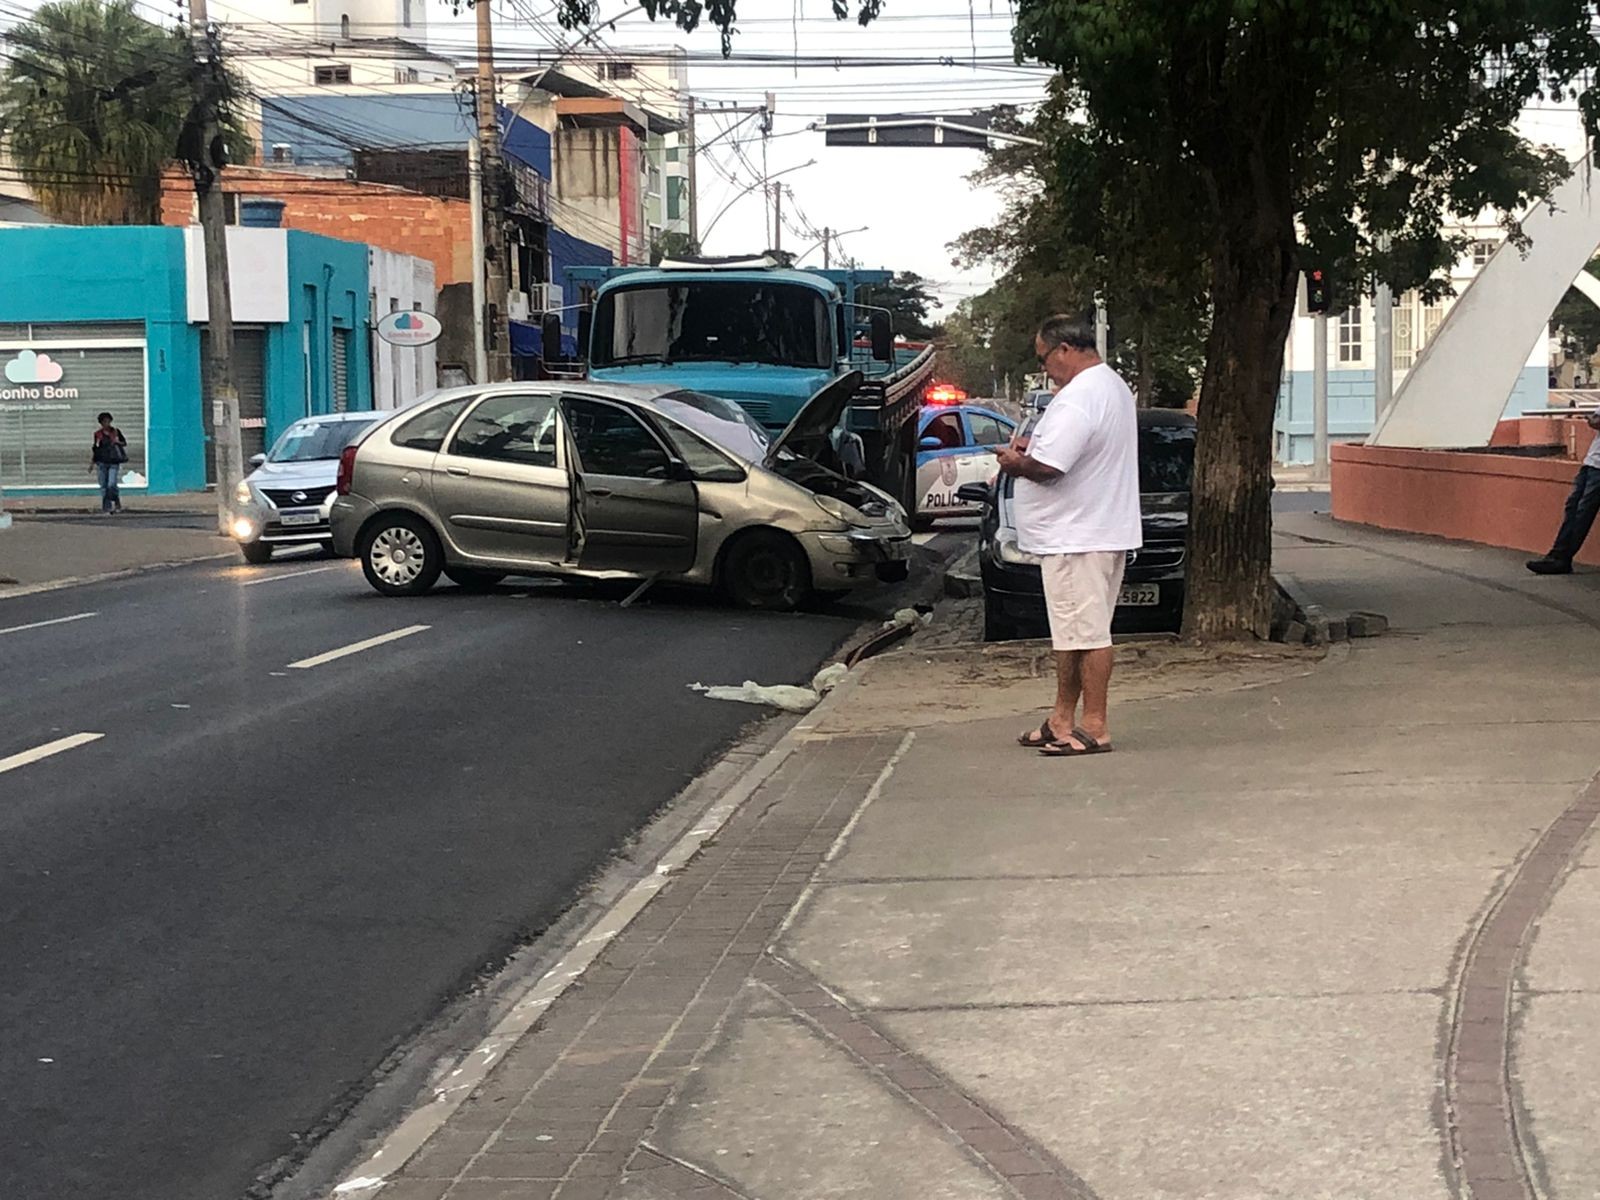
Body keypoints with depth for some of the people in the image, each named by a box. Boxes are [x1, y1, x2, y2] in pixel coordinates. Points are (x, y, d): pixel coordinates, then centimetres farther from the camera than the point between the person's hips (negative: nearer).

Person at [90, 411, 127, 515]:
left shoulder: (116, 432, 4)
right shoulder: (98, 434, 6)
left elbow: (124, 443, 13)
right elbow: (95, 449, 13)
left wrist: (117, 442, -9)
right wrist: (92, 463, 11)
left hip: (114, 462, -2)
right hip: (102, 462, 2)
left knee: (111, 484, -14)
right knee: (103, 486, 2)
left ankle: (117, 503, 9)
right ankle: (106, 508, 7)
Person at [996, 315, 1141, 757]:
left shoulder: (1078, 398, -20)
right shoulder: (1113, 386, 15)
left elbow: (1046, 467, -26)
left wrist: (1016, 462, -6)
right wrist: (1033, 446, 12)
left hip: (1076, 538, -11)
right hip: (1103, 530, 11)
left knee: (1086, 633, -5)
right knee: (1074, 633, 15)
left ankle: (1094, 728, -1)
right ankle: (1062, 720, 22)